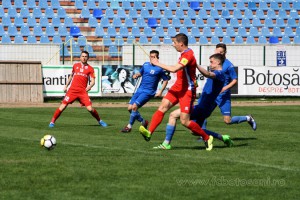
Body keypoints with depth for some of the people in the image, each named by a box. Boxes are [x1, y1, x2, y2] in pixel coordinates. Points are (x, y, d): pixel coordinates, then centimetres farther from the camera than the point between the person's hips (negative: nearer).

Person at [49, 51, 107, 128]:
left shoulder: (90, 68, 4)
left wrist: (90, 86, -21)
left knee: (90, 109, -11)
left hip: (83, 91, -1)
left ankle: (99, 121, 12)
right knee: (63, 106, -7)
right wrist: (66, 86, 23)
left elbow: (93, 81, -1)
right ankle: (52, 121, 5)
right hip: (72, 90, 1)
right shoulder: (75, 66, 12)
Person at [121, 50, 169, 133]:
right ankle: (143, 122, 20)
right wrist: (136, 75, 2)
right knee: (130, 108, 0)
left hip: (148, 92, -6)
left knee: (134, 106, -20)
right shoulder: (145, 65, 9)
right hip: (140, 90, 6)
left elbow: (165, 80, 2)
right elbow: (140, 73, 26)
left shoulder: (159, 69, -6)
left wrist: (160, 91, -7)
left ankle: (129, 126, -7)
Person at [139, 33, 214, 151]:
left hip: (187, 91, -9)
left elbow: (174, 69, -32)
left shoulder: (188, 55, -20)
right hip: (177, 88, 9)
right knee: (163, 107, -10)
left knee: (185, 121, -9)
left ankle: (207, 138, 9)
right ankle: (149, 133, -20)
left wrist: (158, 63, -22)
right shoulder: (185, 54, 10)